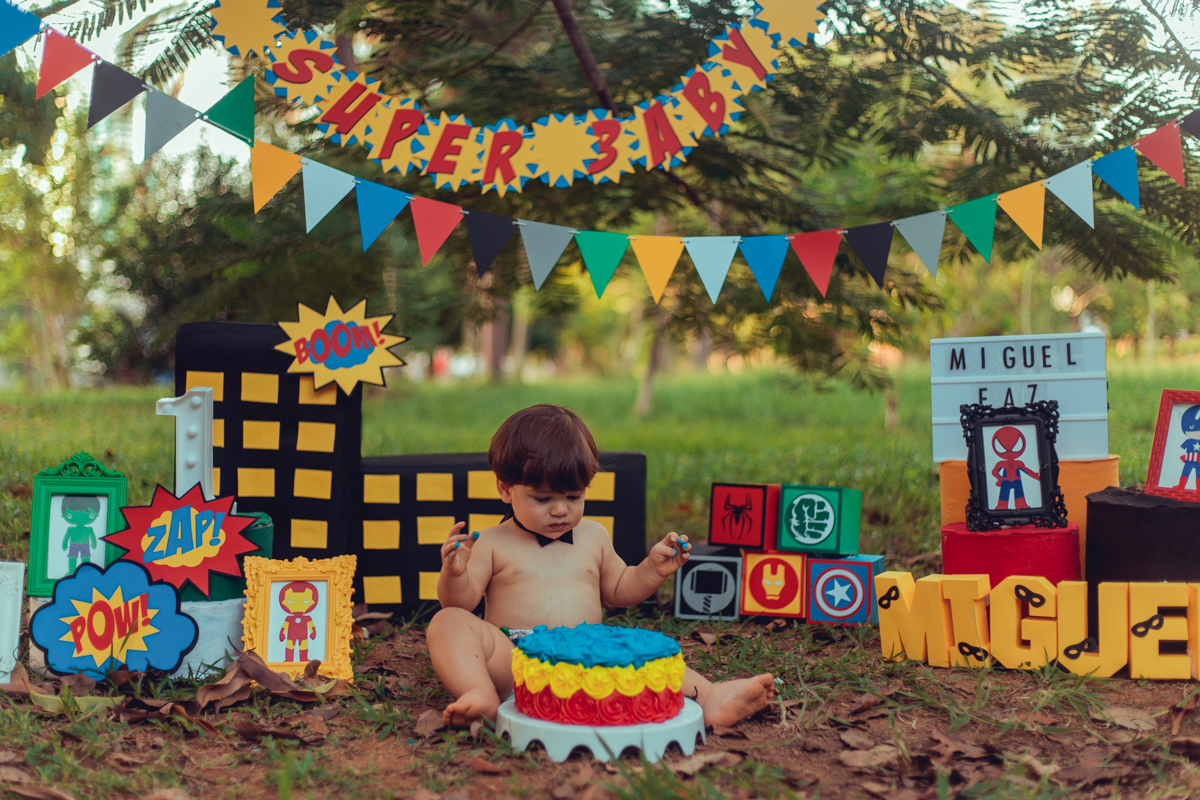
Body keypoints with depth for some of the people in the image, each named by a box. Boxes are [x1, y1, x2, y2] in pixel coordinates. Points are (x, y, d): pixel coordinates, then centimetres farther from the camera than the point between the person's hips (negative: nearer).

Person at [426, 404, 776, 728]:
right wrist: (453, 573, -22)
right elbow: (461, 602, 0)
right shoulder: (492, 542, 7)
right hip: (511, 658, -3)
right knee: (448, 622, -26)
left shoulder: (593, 537, 18)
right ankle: (481, 694, -46)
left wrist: (652, 570, 11)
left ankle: (708, 698, -34)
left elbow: (617, 591, 29)